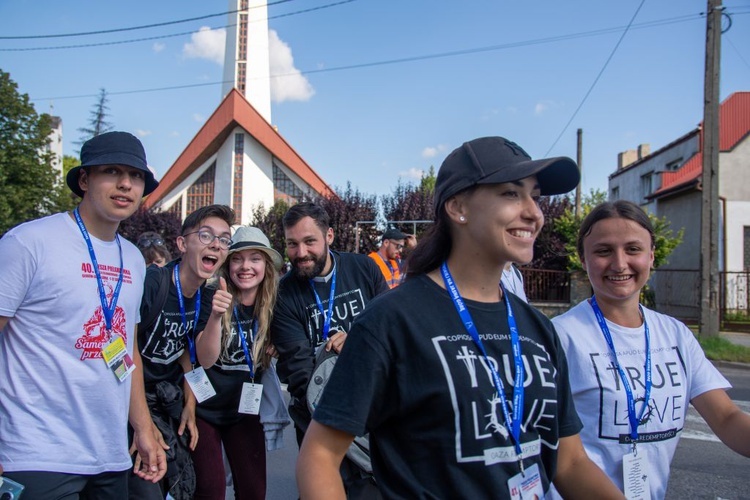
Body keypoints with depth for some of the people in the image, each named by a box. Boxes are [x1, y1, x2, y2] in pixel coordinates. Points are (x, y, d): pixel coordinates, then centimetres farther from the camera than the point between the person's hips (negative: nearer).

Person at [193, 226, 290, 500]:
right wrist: (215, 315, -41)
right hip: (204, 407, -3)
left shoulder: (273, 306, -8)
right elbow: (206, 359, -25)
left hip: (245, 409, 3)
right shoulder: (214, 299, -17)